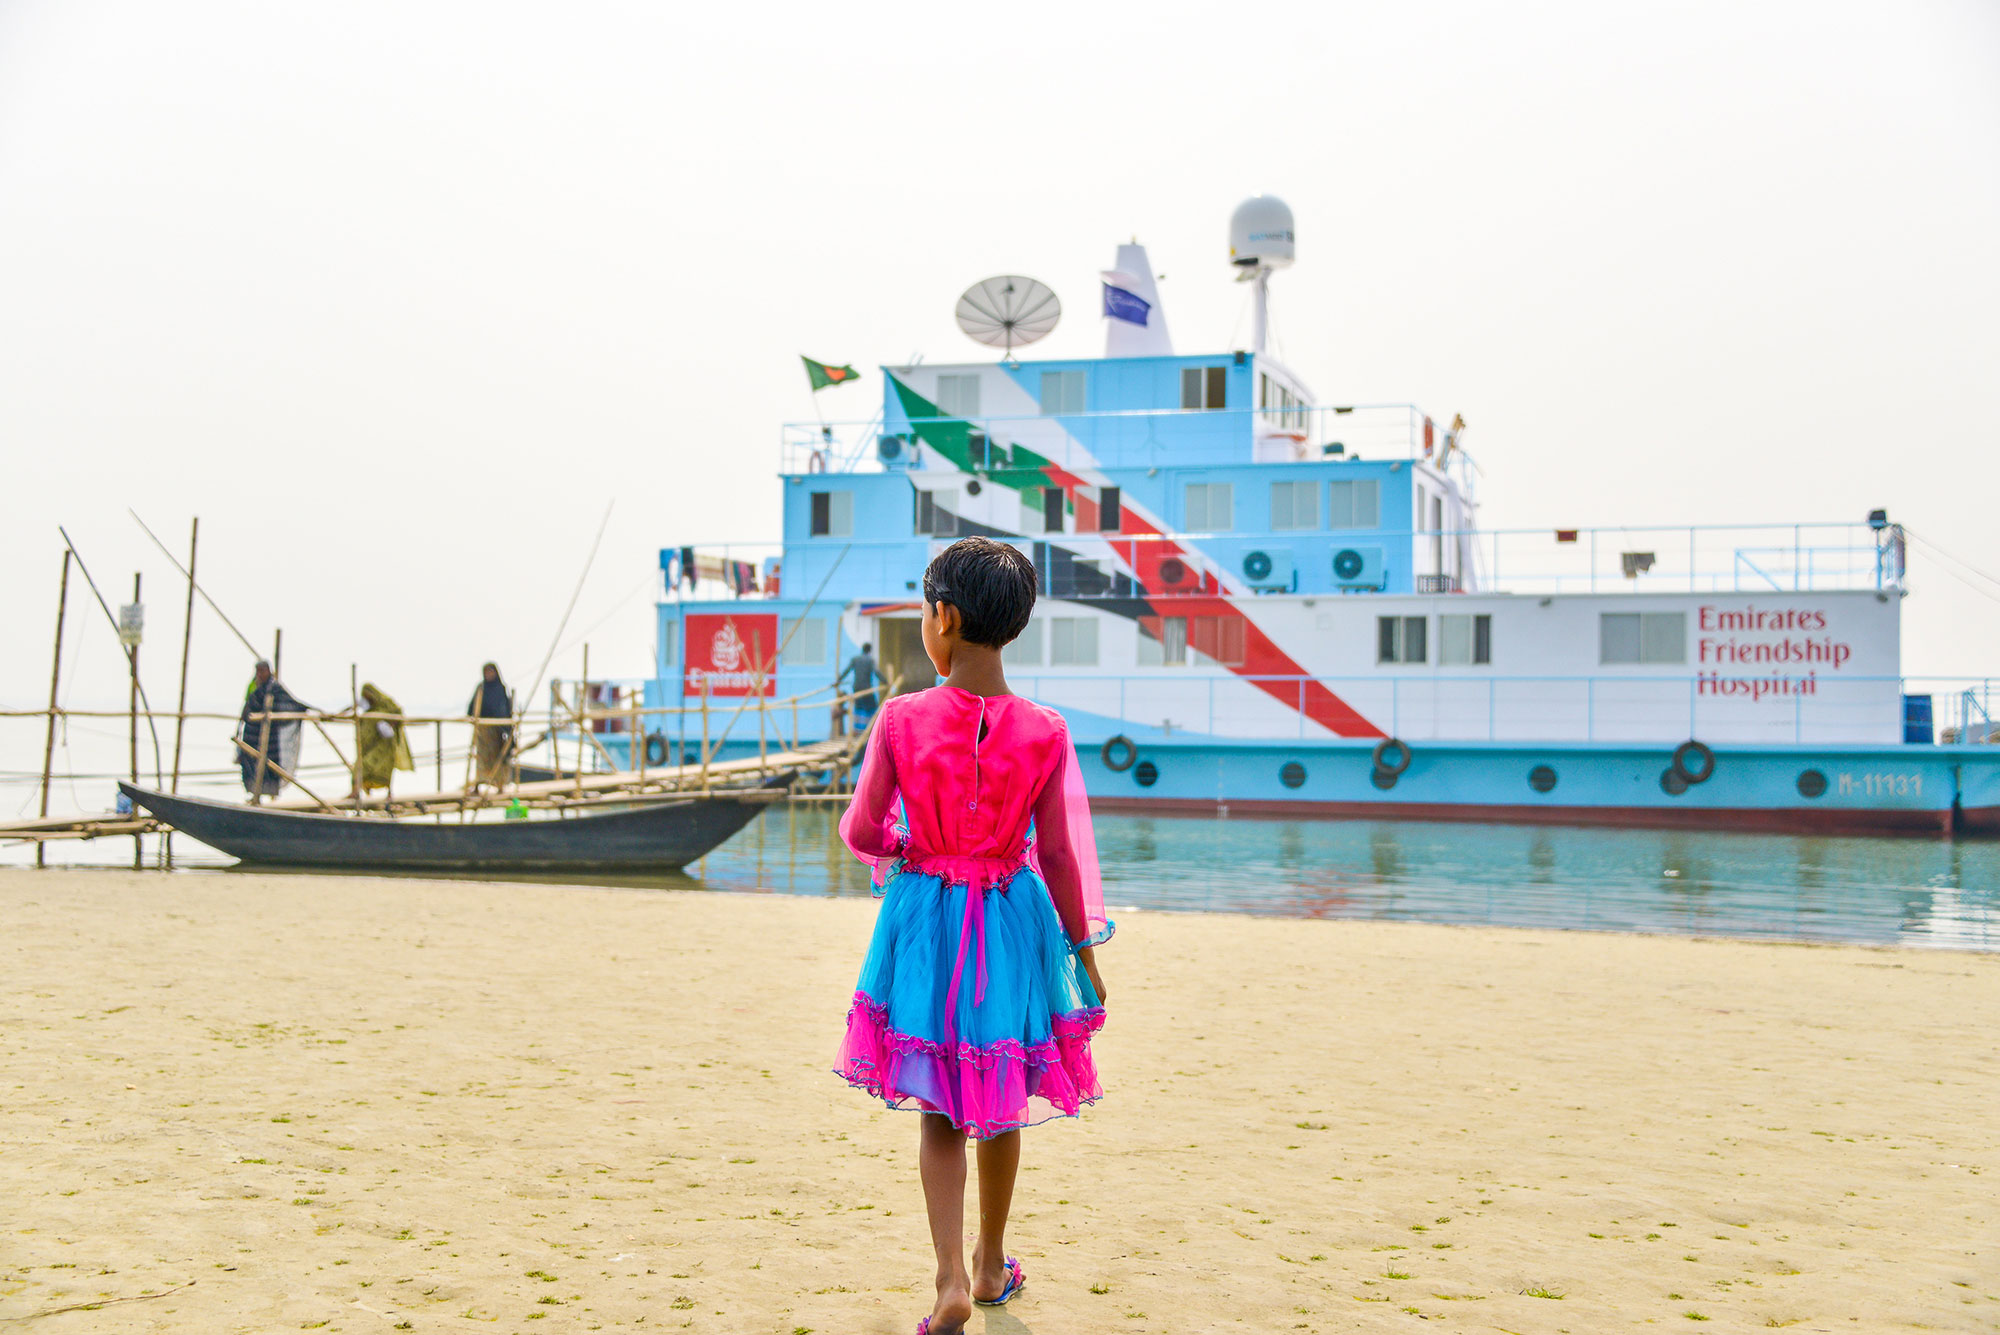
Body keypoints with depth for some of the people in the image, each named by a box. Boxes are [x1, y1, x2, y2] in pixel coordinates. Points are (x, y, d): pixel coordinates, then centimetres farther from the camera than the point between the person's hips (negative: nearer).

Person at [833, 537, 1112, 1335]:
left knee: (939, 1108, 10)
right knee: (1000, 1103, 19)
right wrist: (1083, 951, 5)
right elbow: (1059, 856, -7)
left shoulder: (902, 720, -13)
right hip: (1012, 922, 1)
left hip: (925, 918, -1)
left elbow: (863, 831, -7)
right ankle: (991, 1264, 34)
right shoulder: (1043, 732, -11)